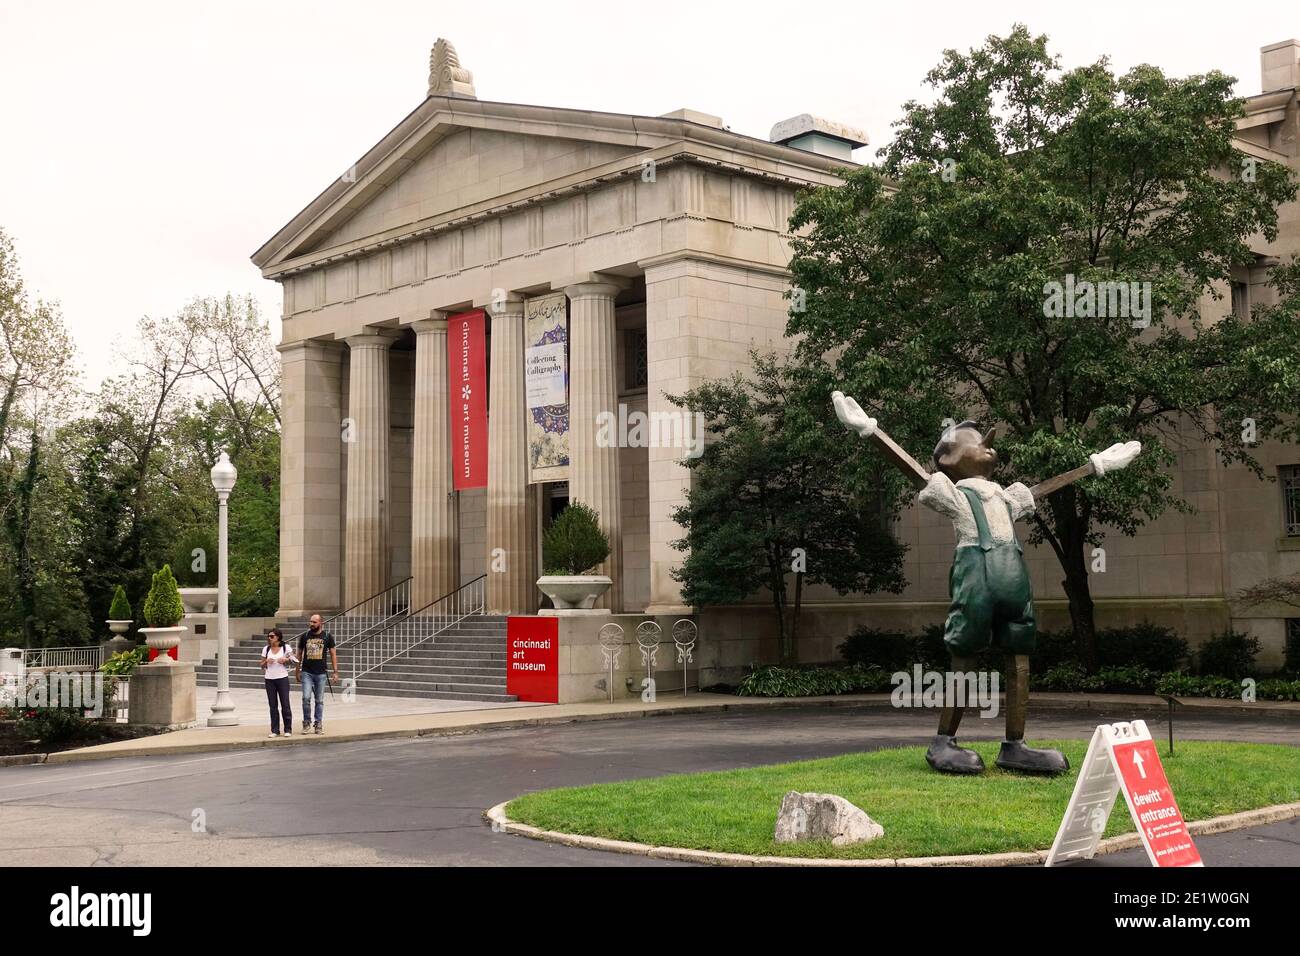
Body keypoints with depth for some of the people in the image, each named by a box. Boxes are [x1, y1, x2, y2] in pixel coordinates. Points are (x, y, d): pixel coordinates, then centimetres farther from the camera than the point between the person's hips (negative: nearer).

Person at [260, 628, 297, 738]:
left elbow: (293, 661, 6)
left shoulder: (286, 648, -2)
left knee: (285, 704, -1)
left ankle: (288, 729, 6)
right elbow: (262, 665, 12)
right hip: (269, 679, 3)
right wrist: (266, 661, -9)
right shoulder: (266, 649, 7)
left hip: (282, 678, -3)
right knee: (273, 705, 5)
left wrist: (285, 660, -13)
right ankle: (275, 730, 9)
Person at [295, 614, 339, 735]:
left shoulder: (327, 636, 0)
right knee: (306, 698, -9)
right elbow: (299, 653, 13)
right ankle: (307, 722, 6)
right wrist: (297, 669, 11)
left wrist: (335, 671, 1)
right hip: (307, 672, 0)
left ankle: (319, 724, 15)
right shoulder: (305, 635, 3)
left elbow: (333, 654, 5)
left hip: (321, 673, 0)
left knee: (319, 700, 6)